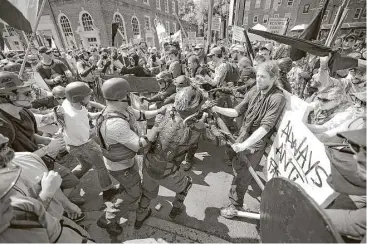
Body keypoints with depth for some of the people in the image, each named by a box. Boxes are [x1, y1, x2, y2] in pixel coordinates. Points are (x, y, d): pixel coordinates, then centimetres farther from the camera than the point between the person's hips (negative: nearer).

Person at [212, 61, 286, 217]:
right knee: (233, 158, 21)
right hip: (243, 135, 6)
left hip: (256, 143, -6)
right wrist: (216, 109, -12)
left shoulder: (277, 98, -20)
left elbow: (265, 127, -27)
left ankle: (236, 205, 26)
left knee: (242, 175, 3)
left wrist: (245, 144, -34)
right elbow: (237, 111, 0)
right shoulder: (254, 91, -1)